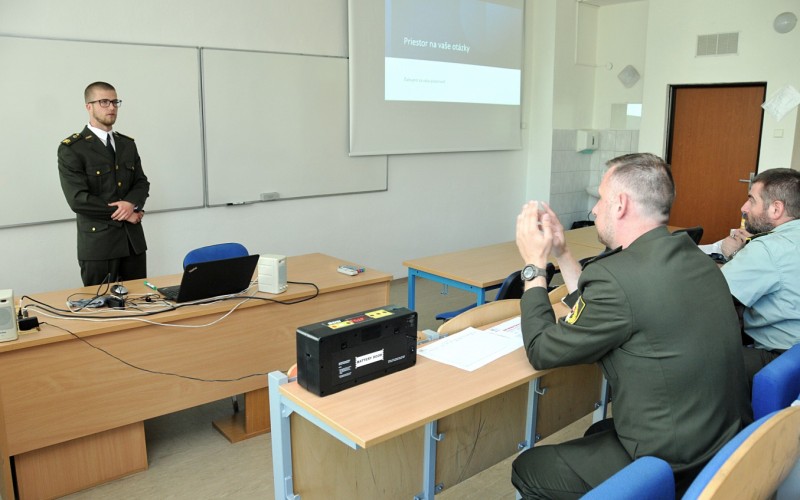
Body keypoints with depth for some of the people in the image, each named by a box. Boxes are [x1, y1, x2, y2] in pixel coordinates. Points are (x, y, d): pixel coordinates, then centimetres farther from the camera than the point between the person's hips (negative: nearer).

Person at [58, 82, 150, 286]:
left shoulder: (128, 144, 13)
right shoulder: (71, 149, -7)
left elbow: (142, 183, 9)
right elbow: (78, 199, -15)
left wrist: (131, 203, -13)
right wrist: (122, 213, -11)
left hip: (133, 240, 5)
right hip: (98, 243, -5)